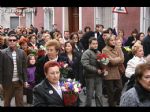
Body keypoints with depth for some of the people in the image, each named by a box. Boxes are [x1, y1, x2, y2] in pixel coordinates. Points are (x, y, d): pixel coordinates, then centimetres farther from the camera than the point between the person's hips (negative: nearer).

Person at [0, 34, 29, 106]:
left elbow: (24, 67, 5)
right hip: (8, 82, -1)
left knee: (20, 102, 4)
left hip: (19, 82, 2)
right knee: (7, 102, 14)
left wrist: (25, 81, 3)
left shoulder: (22, 52, 3)